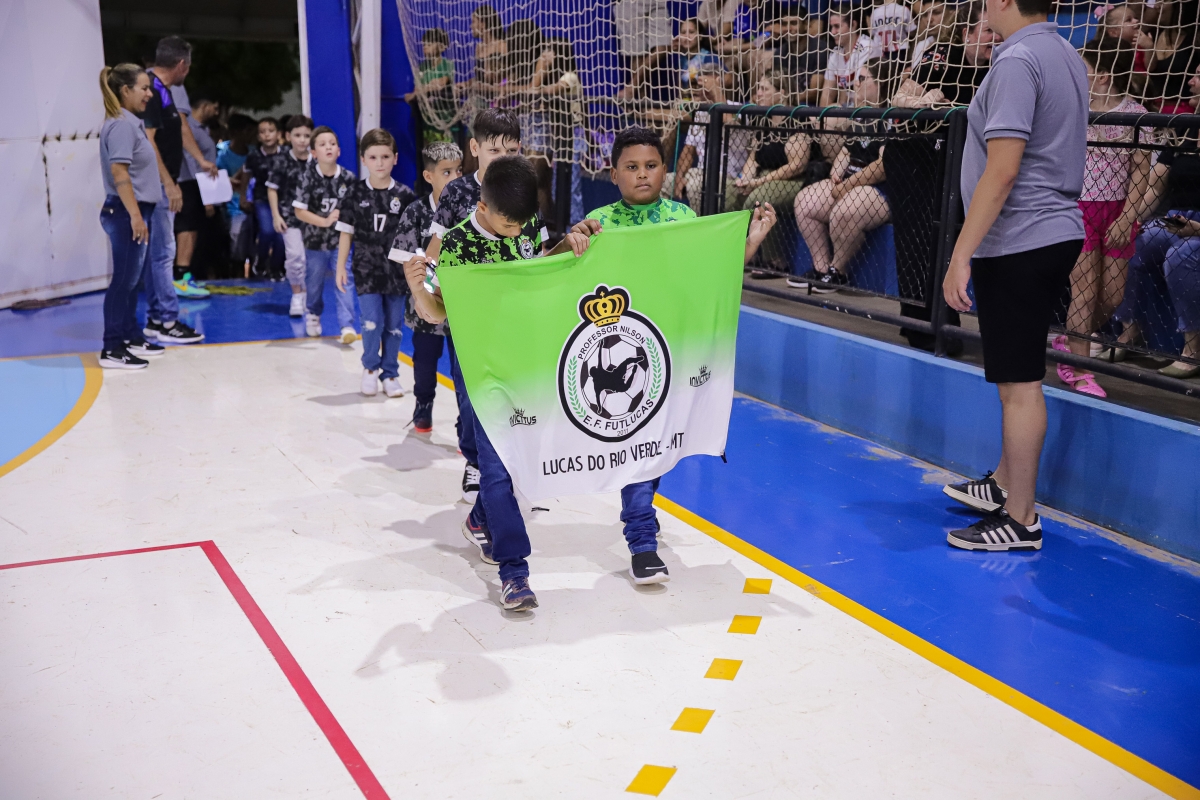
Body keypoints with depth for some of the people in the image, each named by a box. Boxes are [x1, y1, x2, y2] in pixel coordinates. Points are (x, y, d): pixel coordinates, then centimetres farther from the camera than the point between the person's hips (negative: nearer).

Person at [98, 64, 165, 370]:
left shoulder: (131, 123, 15)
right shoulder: (121, 125, -15)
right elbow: (119, 173, -21)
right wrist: (135, 215, -23)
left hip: (137, 210, 10)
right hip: (126, 212, -10)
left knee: (133, 278, 16)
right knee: (124, 279, -7)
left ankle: (131, 337, 25)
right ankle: (112, 349, -3)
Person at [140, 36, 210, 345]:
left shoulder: (163, 90, 13)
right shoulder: (152, 91, -17)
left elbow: (180, 126, 26)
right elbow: (147, 141, -23)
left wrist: (201, 160, 31)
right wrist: (170, 184, -23)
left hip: (162, 186, 10)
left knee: (157, 251, 13)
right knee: (162, 252, -6)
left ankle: (155, 319, 19)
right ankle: (167, 322, -2)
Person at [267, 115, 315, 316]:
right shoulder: (282, 162, -5)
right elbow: (272, 189, 0)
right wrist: (276, 216, -6)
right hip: (290, 216, -2)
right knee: (295, 256, -9)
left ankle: (308, 296, 23)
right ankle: (296, 295, 7)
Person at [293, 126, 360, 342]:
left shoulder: (348, 178, -8)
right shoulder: (309, 178, -11)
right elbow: (299, 211, -11)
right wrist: (324, 221, -20)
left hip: (341, 240, -1)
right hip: (315, 240, 1)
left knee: (345, 281, -9)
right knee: (314, 281, 16)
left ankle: (347, 326, -10)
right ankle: (313, 315, 42)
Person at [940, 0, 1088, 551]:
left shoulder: (1017, 61, -15)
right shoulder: (1065, 56, 15)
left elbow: (1001, 172, -22)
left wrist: (961, 256, -21)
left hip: (1017, 244, -10)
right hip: (1056, 233, 10)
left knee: (1019, 382, -4)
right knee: (1019, 376, 19)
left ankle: (1020, 520, 4)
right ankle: (1005, 484, 33)